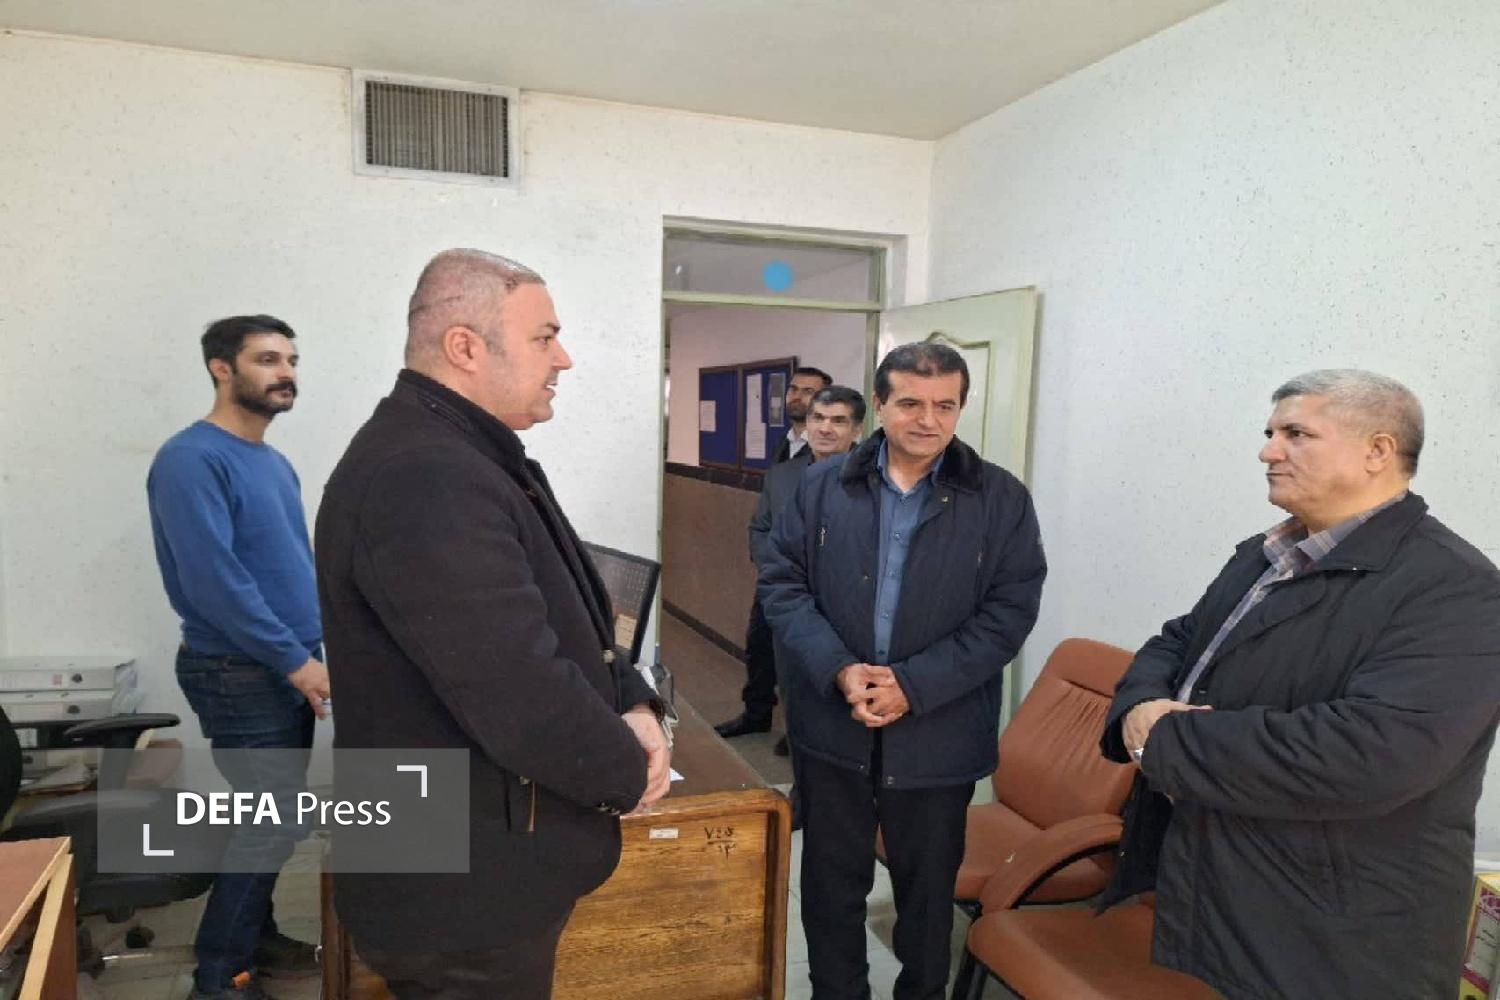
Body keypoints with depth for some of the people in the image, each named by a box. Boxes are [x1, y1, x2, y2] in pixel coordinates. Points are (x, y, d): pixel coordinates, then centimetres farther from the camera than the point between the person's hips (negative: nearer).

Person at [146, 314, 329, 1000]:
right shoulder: (191, 459, -16)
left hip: (292, 668, 8)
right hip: (241, 674, -8)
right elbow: (213, 579, -24)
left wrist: (315, 647, 12)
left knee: (269, 818, 17)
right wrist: (295, 660, -22)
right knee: (272, 824, -4)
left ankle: (254, 936, 34)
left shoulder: (276, 463, 12)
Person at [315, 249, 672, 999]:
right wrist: (630, 775, -14)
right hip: (464, 887, -10)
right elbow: (524, 696, -32)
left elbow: (560, 622, 13)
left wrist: (632, 704, -4)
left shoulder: (466, 457, 9)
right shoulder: (425, 481, -28)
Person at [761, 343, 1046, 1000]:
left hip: (937, 737, -1)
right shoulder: (821, 486, 1)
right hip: (831, 726, 1)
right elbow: (782, 583, -1)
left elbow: (1009, 612, -8)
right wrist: (840, 671, -16)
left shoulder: (1002, 499, -3)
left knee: (927, 888, 18)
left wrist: (912, 685, -16)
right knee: (832, 882, 16)